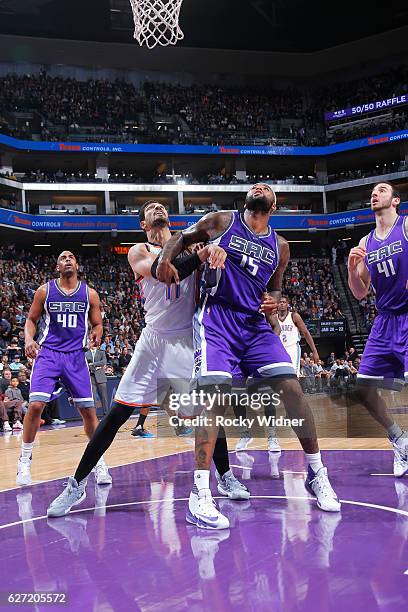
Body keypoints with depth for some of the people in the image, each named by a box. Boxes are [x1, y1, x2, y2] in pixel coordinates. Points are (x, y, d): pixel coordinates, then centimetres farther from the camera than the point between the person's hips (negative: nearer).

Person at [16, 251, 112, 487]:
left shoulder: (90, 294, 4)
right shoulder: (45, 290, 3)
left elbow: (97, 324, 11)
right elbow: (31, 319, 10)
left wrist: (96, 334, -13)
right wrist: (29, 339, -10)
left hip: (76, 355, 1)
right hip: (48, 353, -1)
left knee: (88, 409, 1)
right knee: (36, 405, -14)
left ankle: (99, 461, 16)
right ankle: (25, 461, 4)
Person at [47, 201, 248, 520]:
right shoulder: (139, 252, 1)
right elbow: (163, 271, -20)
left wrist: (216, 249, -28)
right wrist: (202, 255, -34)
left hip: (190, 339, 2)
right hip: (155, 340, -2)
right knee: (117, 413, -3)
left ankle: (226, 478, 22)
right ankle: (77, 484, 8)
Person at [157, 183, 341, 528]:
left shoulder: (280, 246, 16)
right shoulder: (221, 221, 6)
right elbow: (182, 237, 15)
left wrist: (273, 301, 2)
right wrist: (166, 258, -6)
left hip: (255, 322, 4)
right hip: (216, 319, -4)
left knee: (291, 385, -9)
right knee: (214, 391, -20)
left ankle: (317, 474, 9)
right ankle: (200, 496, -21)